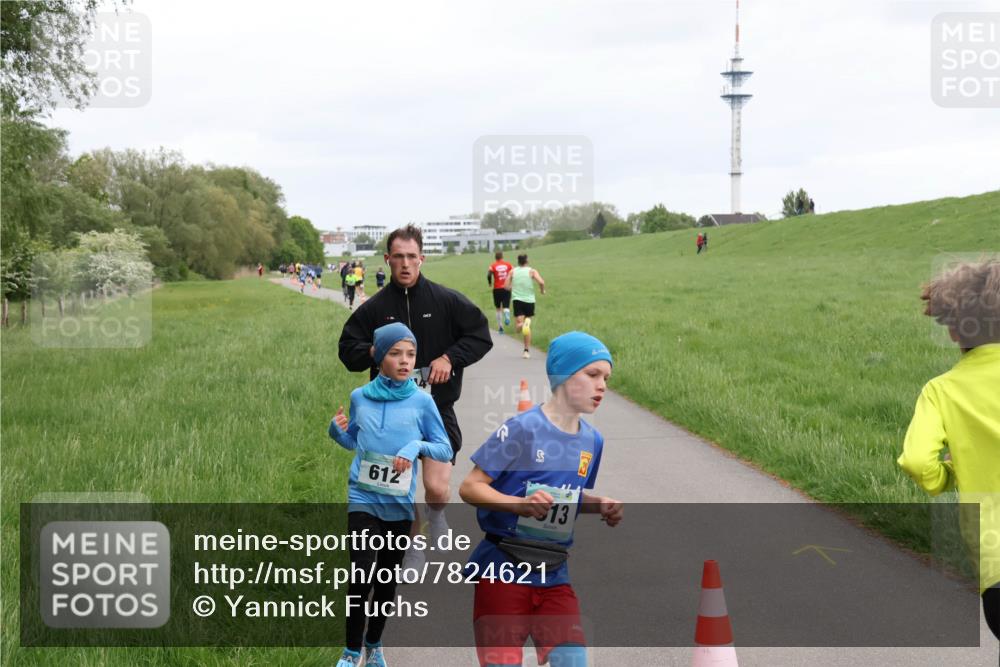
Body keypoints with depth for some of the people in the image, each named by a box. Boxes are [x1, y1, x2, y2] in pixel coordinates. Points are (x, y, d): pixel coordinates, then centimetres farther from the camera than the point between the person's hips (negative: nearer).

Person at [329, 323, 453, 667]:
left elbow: (446, 450, -1)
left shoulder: (422, 401, -5)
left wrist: (417, 446, -19)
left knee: (387, 577, 13)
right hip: (363, 499, -1)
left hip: (400, 504, 1)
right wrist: (338, 431, -5)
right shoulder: (360, 397, 1)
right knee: (362, 572, -14)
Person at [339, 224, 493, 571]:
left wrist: (450, 358, -12)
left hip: (438, 408, -2)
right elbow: (348, 350, 4)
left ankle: (436, 517, 24)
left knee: (436, 487, -12)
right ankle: (413, 553, 27)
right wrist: (373, 352, -17)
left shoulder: (446, 300, -3)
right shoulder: (374, 307, 1)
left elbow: (481, 335, 2)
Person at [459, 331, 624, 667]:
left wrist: (600, 506, 1)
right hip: (503, 571, -5)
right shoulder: (522, 429, -13)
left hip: (553, 576, 6)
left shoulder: (592, 441, 7)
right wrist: (521, 504, -28)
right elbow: (470, 487, -14)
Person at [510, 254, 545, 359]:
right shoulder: (532, 271, 0)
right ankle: (527, 350, 11)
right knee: (527, 324, 13)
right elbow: (541, 282, -15)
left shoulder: (512, 272, 6)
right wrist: (542, 290, 6)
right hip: (529, 300, 0)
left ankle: (522, 325, -43)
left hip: (517, 300, 0)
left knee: (518, 328, -7)